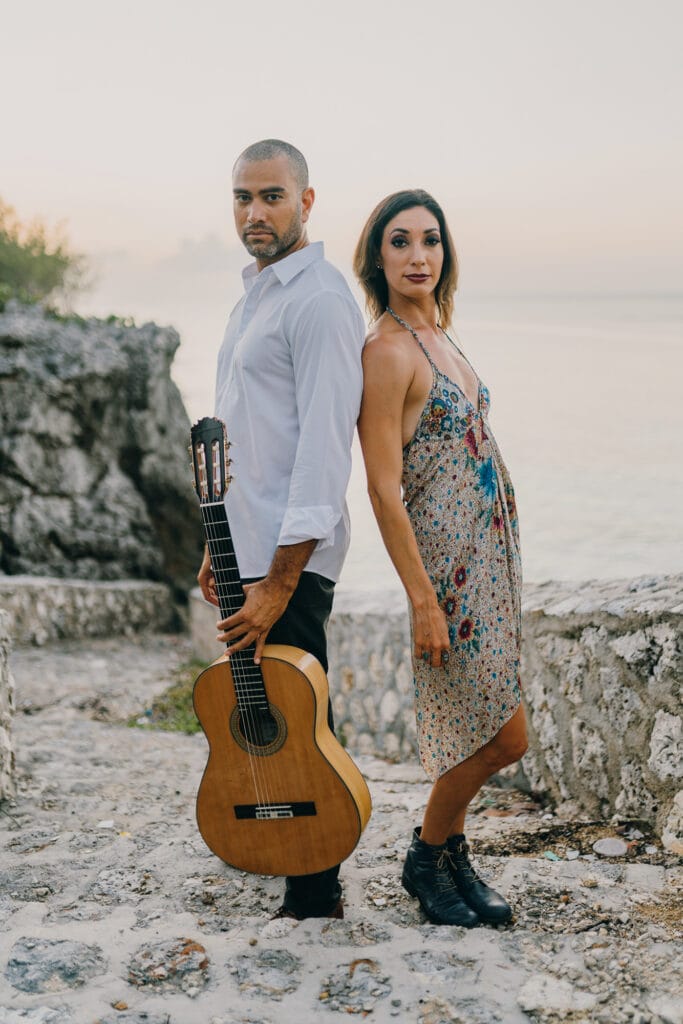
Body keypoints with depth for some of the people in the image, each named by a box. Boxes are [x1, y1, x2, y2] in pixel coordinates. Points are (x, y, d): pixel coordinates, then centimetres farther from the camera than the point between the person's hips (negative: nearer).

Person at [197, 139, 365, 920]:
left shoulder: (320, 301, -14)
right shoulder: (256, 296, 18)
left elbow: (324, 446, -20)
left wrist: (279, 581, -23)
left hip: (289, 559, -9)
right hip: (253, 547, 9)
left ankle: (313, 901, 8)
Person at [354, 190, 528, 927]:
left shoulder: (437, 337, 12)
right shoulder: (387, 350, -15)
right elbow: (384, 488, -18)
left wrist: (499, 560, 18)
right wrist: (421, 598, -20)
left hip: (488, 554, 9)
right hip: (448, 560, -9)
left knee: (469, 728, 14)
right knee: (503, 734, -4)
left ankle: (450, 855, 31)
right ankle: (428, 858, 17)